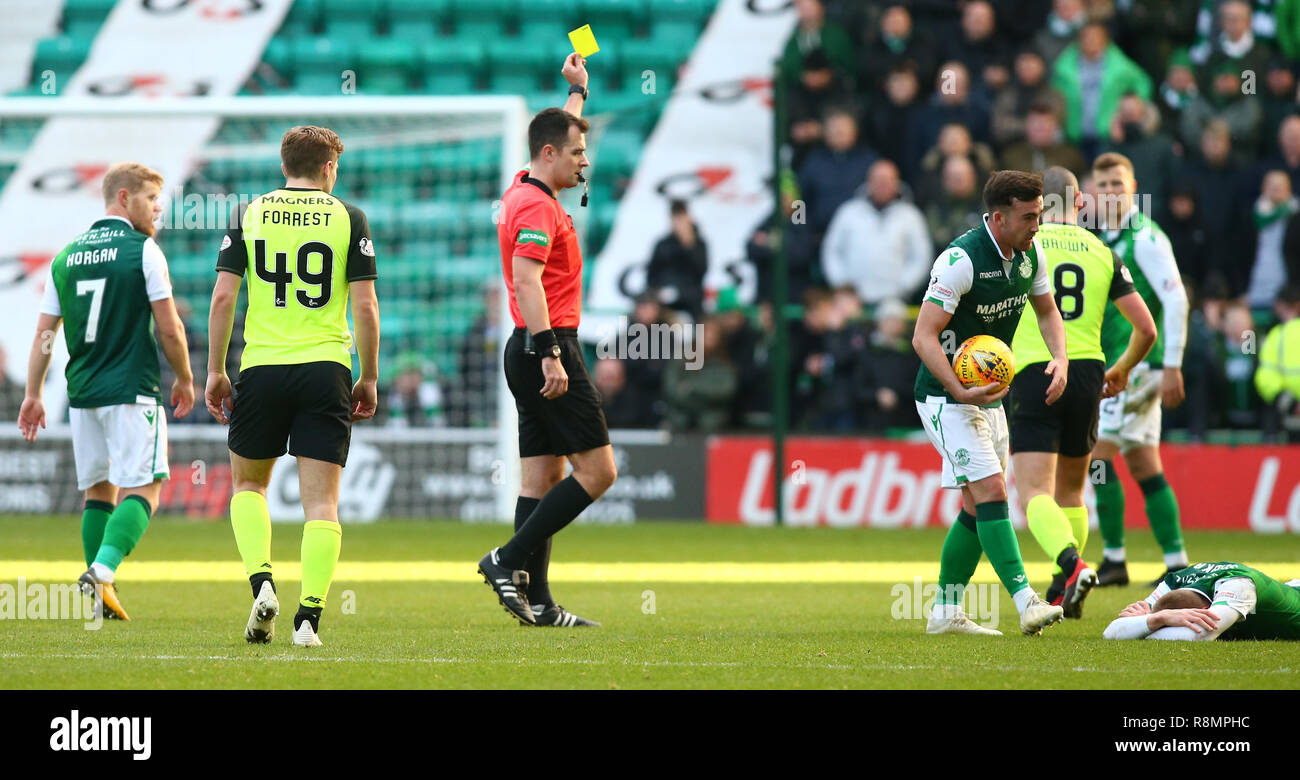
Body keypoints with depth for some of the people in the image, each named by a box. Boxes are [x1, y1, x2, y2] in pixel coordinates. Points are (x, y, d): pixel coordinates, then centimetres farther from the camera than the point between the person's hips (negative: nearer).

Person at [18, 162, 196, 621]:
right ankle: (102, 572, -24)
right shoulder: (143, 250, -7)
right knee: (142, 487, -4)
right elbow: (169, 328, -8)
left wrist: (33, 394, 17)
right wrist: (184, 380, 7)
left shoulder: (67, 256, 10)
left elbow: (44, 332, 11)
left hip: (82, 393, 6)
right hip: (131, 390, -6)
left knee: (99, 489, 15)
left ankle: (100, 594, 12)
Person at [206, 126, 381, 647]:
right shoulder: (349, 218, 2)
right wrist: (369, 379, 8)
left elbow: (223, 296, 0)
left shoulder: (248, 215, 5)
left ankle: (261, 582, -2)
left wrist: (215, 370, 8)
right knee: (321, 501, 1)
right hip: (326, 369, -1)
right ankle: (309, 618, -9)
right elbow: (364, 306, -1)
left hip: (261, 368, 1)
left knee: (248, 484, 19)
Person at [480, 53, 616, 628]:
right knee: (597, 469, -8)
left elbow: (562, 134, 38)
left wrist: (578, 91, 46)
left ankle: (535, 602, 3)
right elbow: (527, 281, -25)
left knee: (543, 476, 6)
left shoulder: (525, 192, 15)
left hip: (532, 350, 10)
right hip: (548, 347, -10)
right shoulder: (537, 207, -14)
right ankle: (509, 559, -11)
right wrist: (550, 354, -31)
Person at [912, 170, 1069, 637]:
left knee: (979, 507, 9)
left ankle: (945, 611, 17)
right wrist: (960, 390, -36)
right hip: (947, 396, -8)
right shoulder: (961, 260, -24)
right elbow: (923, 337, -25)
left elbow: (1046, 310, 16)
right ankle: (1026, 603, -25)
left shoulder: (1028, 254, -1)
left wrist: (1060, 358, -2)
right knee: (991, 491, -18)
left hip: (989, 394, 8)